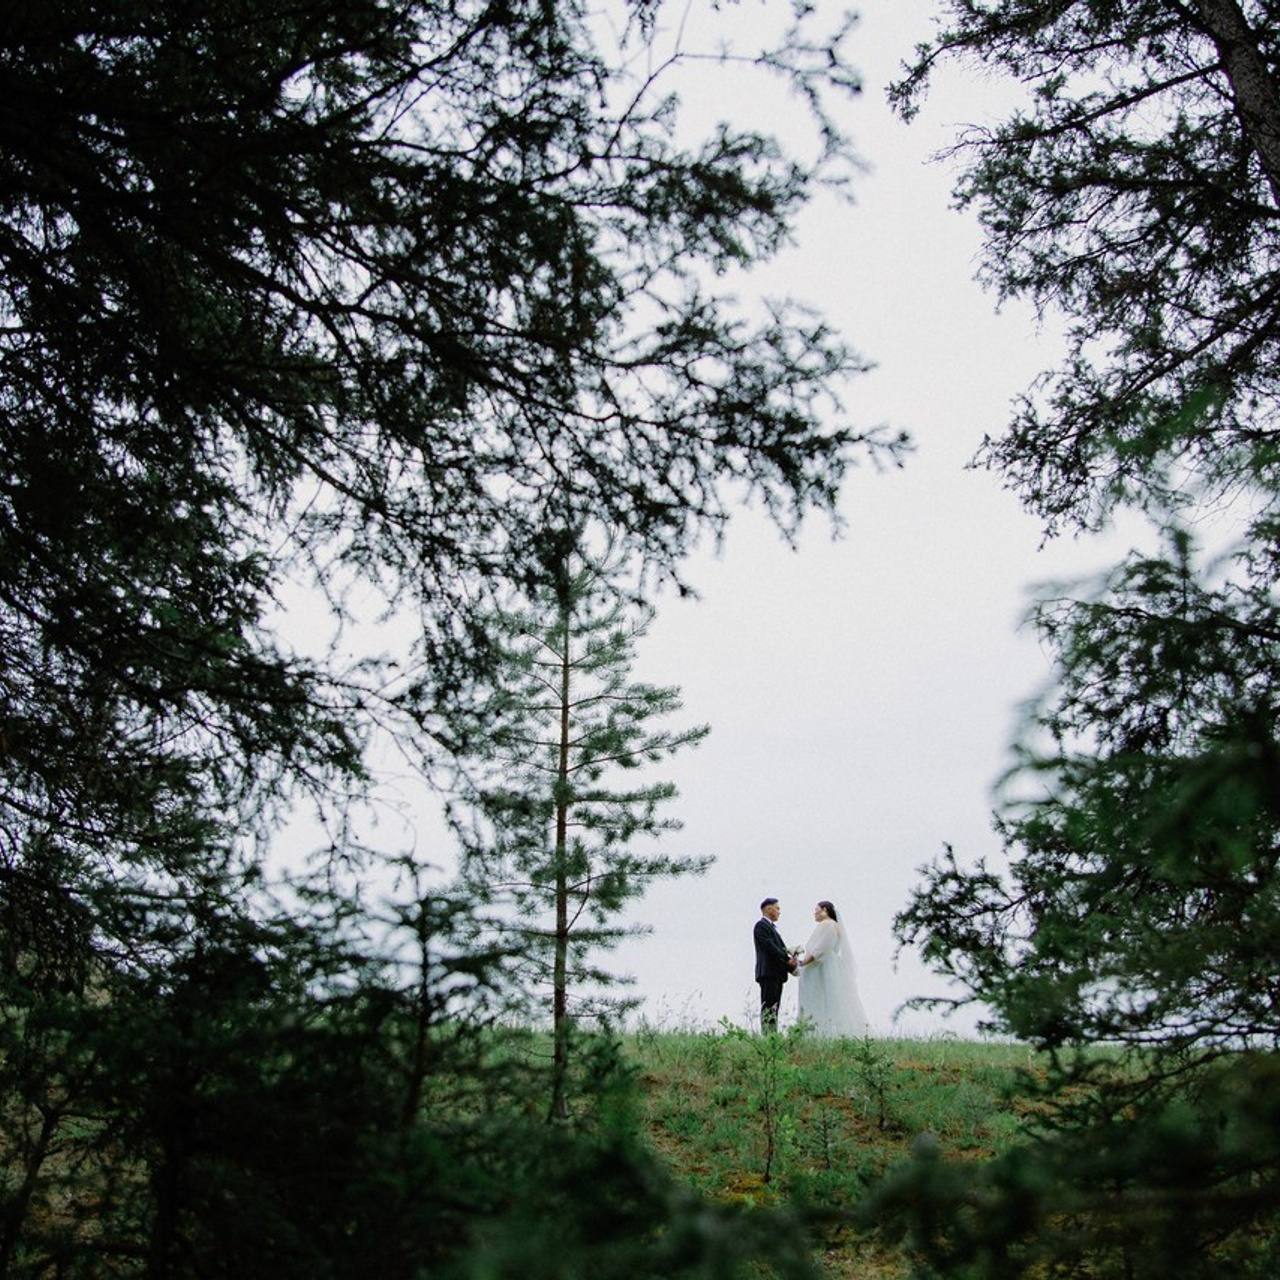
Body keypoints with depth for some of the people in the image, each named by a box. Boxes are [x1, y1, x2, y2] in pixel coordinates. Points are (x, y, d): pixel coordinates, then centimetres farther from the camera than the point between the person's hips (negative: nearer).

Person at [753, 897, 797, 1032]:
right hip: (768, 972, -10)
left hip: (777, 974, 10)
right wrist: (788, 959, -16)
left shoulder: (772, 927, 25)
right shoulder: (761, 925, -5)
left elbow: (780, 948, 19)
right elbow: (770, 947, -16)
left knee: (774, 1008, 6)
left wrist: (792, 967, 5)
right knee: (768, 1007, -13)